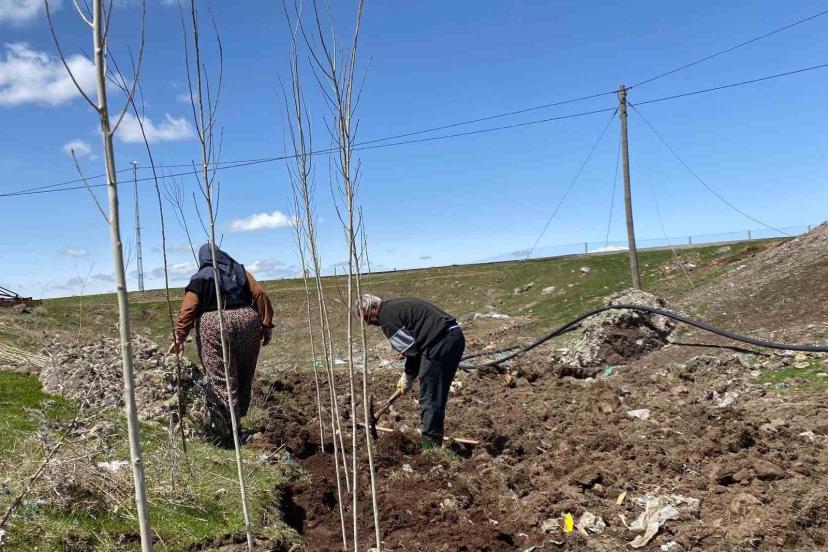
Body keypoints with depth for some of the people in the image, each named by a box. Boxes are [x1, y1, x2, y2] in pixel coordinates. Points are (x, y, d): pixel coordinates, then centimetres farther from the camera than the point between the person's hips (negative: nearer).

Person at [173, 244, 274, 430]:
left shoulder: (200, 278, 10)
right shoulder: (240, 271, 18)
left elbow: (188, 310, -2)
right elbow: (261, 295, 7)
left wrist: (180, 336, -3)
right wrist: (266, 324, 6)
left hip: (214, 325, -3)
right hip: (247, 321, 3)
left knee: (221, 378, -2)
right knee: (244, 375, 14)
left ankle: (230, 423, -6)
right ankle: (239, 417, 22)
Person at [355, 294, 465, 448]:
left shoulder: (387, 317, -8)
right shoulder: (396, 306, 23)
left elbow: (410, 348, -10)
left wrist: (408, 377, 5)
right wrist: (408, 375, 17)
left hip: (441, 343, -10)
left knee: (430, 399, -1)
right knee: (437, 397, 18)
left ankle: (430, 446, 5)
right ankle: (434, 443, 27)